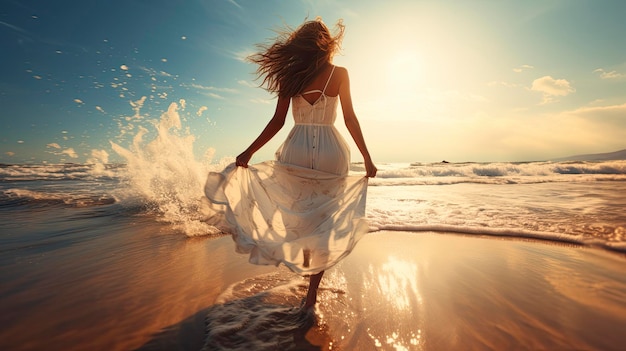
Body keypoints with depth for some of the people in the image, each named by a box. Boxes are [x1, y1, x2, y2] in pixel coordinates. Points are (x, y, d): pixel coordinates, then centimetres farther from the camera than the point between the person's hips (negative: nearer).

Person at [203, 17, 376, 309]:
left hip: (297, 151, 2)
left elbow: (278, 121, -1)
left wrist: (249, 152, 5)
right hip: (331, 153, -1)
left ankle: (308, 271, 34)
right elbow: (350, 118, -1)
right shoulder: (339, 73, 3)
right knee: (325, 223, 8)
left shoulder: (291, 75, 5)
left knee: (300, 218, 19)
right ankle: (312, 293, 13)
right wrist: (367, 158, 5)